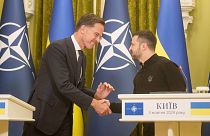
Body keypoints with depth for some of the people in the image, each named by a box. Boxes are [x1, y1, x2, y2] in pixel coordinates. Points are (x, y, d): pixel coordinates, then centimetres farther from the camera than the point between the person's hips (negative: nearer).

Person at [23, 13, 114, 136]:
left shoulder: (82, 57, 13)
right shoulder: (57, 48, -15)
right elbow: (63, 85, -23)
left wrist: (96, 95, -6)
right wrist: (93, 103, -23)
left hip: (64, 119, 8)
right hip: (43, 116, -8)